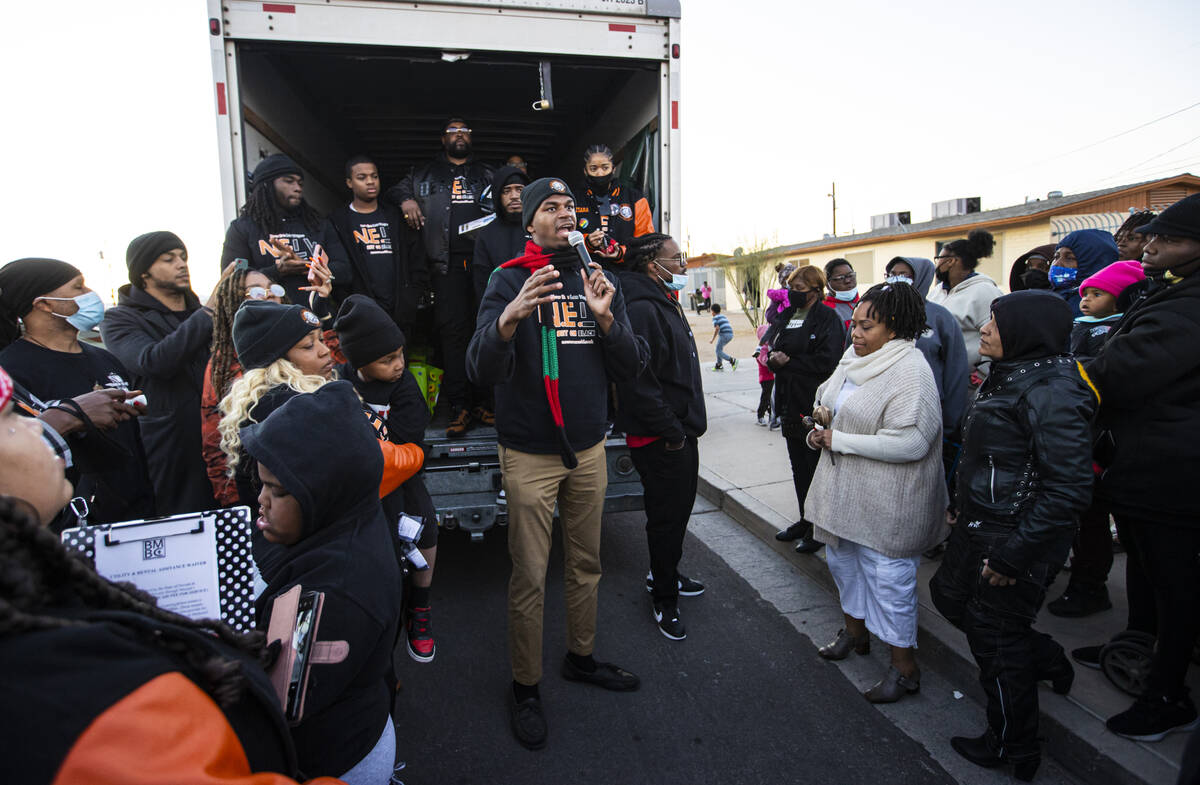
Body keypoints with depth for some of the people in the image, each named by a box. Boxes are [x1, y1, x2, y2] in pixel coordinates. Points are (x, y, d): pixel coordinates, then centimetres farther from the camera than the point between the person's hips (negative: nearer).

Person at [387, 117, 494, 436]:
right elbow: (395, 188, 27)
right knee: (452, 329, -8)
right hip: (448, 262, -1)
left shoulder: (487, 174, 22)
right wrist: (406, 200, 6)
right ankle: (459, 406, -6)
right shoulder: (426, 174, 21)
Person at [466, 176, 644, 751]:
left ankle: (580, 657, 39)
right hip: (529, 455, -4)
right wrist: (509, 317, -38)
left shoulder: (598, 279, 6)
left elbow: (630, 370, 0)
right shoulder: (510, 280, -7)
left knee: (586, 563, 17)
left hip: (589, 450, 5)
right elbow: (481, 371, -19)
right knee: (530, 578, 5)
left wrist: (606, 318, -17)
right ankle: (525, 687, 25)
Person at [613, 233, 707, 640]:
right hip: (660, 439, -10)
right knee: (667, 517, 3)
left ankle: (664, 574, 43)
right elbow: (638, 383, -29)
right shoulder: (641, 309, -21)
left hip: (680, 433, 11)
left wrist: (686, 426, 17)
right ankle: (663, 599, 22)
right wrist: (671, 433, -20)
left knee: (680, 508, 22)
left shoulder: (665, 304, 15)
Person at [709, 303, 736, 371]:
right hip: (730, 335, 8)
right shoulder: (724, 316, 25)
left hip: (724, 335, -8)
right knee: (719, 348, 23)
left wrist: (713, 339, -7)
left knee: (718, 351, 0)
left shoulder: (715, 318, 1)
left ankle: (732, 361, -18)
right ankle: (719, 365, 23)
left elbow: (717, 328, -13)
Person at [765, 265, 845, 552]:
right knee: (798, 466, 16)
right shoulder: (786, 315, 14)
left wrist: (788, 362, -15)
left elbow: (827, 361, -19)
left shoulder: (828, 318, -9)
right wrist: (773, 357, -9)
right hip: (791, 402, 8)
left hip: (815, 406, -7)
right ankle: (804, 520, 29)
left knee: (816, 467, 1)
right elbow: (768, 345, 13)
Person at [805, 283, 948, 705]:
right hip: (844, 488, 9)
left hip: (887, 500, -9)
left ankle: (904, 666, 24)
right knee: (842, 559, 22)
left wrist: (839, 440, -22)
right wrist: (817, 433, -3)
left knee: (887, 575, 4)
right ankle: (855, 631, 46)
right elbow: (824, 399, 19)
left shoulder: (911, 372, -21)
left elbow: (910, 442, -29)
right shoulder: (854, 358, 4)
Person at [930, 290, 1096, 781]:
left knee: (997, 638, 8)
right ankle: (1048, 663, 43)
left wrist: (1013, 555, -23)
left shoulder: (1050, 392, -24)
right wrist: (965, 509, 18)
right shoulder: (1009, 375, 6)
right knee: (950, 595, 23)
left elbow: (1069, 488, -26)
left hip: (1018, 538, -9)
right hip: (980, 526, 9)